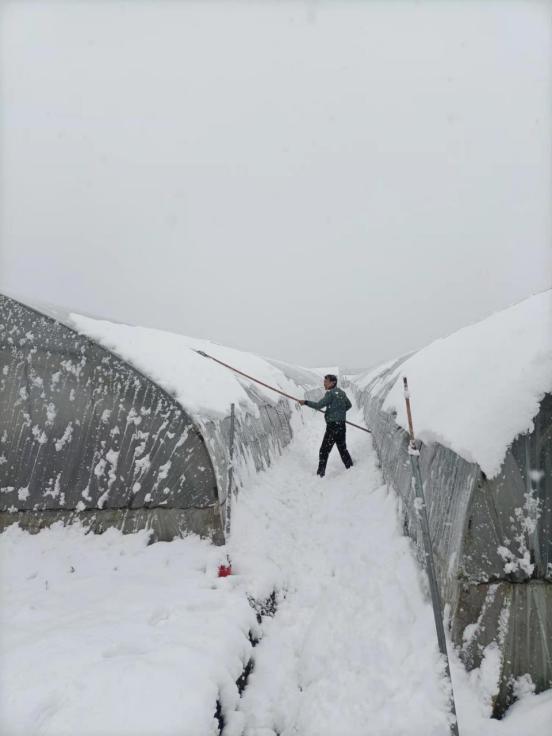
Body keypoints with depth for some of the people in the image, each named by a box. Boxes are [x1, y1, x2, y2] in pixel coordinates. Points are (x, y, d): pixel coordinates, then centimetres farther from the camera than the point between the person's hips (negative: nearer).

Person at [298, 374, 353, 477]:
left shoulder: (330, 393, -13)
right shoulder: (342, 393, 11)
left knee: (324, 450, -3)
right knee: (342, 448, 19)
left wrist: (305, 403, -11)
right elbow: (349, 405, 23)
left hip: (332, 425, -8)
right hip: (342, 425, 8)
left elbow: (319, 405, -20)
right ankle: (350, 467, 24)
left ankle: (320, 473, -4)